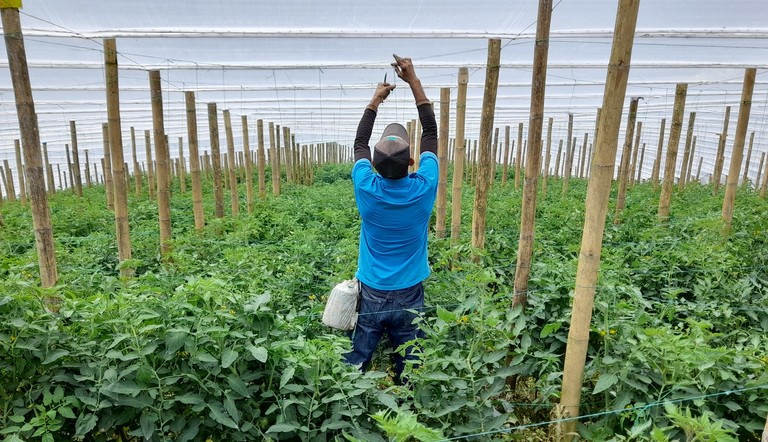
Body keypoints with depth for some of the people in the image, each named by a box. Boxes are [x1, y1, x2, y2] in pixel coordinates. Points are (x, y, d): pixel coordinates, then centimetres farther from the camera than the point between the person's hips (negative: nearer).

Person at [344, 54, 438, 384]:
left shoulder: (366, 189, -14)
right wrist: (414, 81, 3)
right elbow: (431, 133, -1)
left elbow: (360, 143, 6)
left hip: (371, 294, 0)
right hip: (409, 295, 0)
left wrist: (375, 101, 12)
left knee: (356, 362, 12)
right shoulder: (424, 188, -14)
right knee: (409, 364, 13)